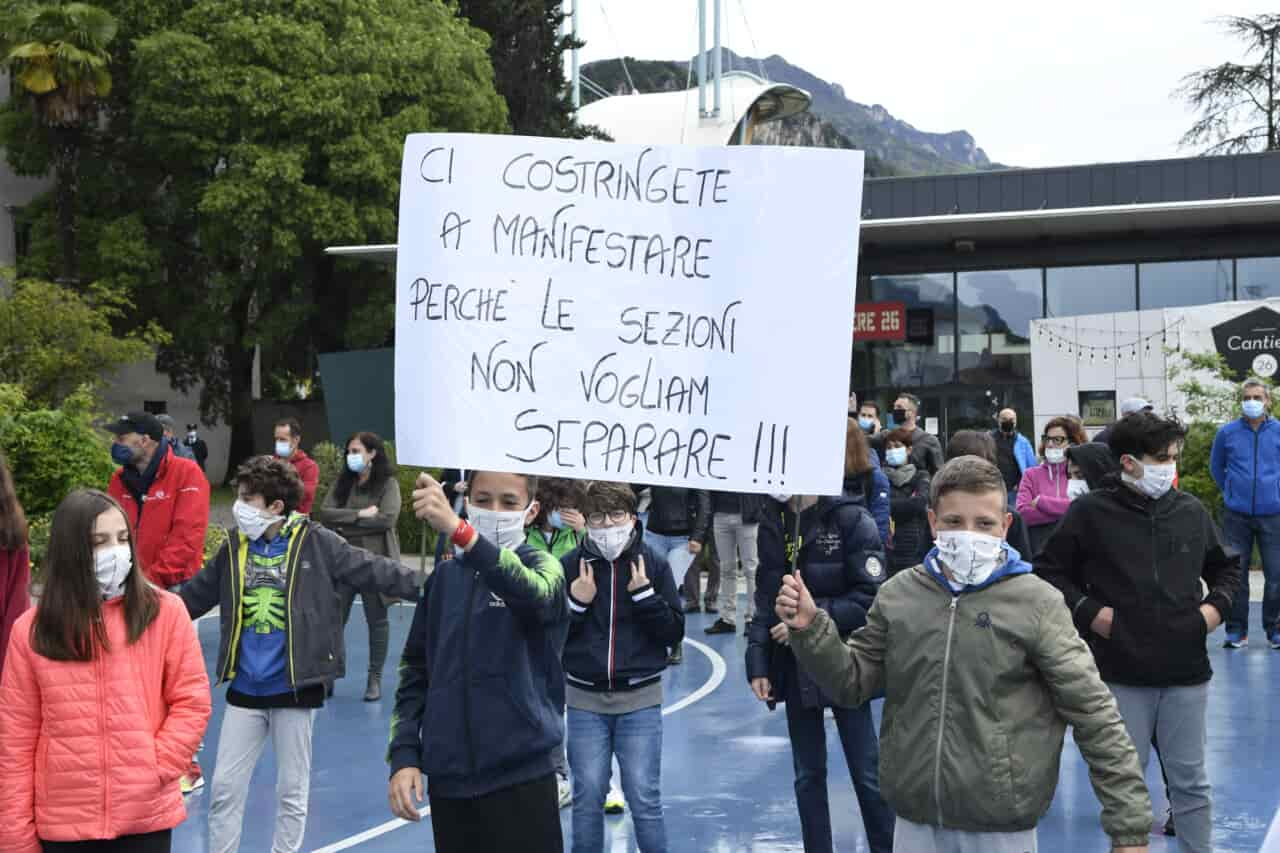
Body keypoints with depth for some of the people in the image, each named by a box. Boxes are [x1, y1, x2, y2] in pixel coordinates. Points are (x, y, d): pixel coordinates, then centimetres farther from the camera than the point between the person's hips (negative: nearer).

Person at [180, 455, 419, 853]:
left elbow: (372, 570, -11)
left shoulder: (315, 542, -9)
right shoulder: (234, 547, 4)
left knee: (292, 790, 8)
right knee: (225, 787, 8)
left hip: (294, 688, -4)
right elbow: (194, 595, 16)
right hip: (245, 688, 4)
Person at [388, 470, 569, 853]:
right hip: (447, 779, 4)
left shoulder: (543, 566, -5)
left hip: (520, 780, -4)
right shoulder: (445, 576, 8)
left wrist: (458, 530, -45)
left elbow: (532, 592, -30)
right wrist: (404, 756, 0)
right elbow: (415, 671, 13)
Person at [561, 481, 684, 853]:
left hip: (640, 700, -1)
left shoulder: (654, 563, -1)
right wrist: (576, 603, -13)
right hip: (585, 700, 1)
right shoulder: (570, 566, -1)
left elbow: (674, 632, -3)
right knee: (587, 797, 7)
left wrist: (644, 594, -14)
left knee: (645, 798, 1)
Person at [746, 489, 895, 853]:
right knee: (808, 775, 12)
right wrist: (757, 665, 2)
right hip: (795, 669, 5)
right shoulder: (772, 528, 5)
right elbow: (765, 601, 10)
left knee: (868, 774, 1)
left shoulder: (851, 520, -11)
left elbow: (871, 596, -15)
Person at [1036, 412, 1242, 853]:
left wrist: (1217, 605, 4)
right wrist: (1088, 612, -8)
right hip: (1121, 673, -2)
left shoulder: (1191, 511, 4)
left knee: (1190, 778, 12)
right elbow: (1048, 572, 3)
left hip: (1187, 672, 3)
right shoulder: (1090, 512, -6)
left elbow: (1226, 567, 21)